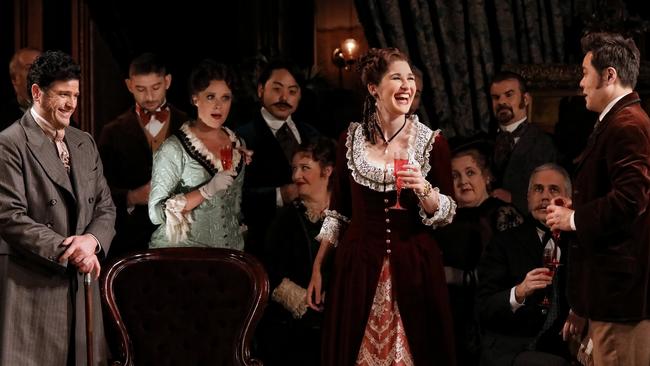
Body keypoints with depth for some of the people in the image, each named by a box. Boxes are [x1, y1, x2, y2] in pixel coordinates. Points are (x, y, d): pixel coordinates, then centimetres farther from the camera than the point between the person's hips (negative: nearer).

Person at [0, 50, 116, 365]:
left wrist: (92, 240, -7)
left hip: (80, 282, 6)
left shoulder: (85, 143, 16)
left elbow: (105, 206, 15)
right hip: (31, 287, -6)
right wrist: (65, 250, -16)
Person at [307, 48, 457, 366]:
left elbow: (446, 215, -1)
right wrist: (317, 268, 5)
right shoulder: (351, 139, 2)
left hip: (413, 268, -1)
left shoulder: (431, 141, -2)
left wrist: (424, 189, -20)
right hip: (357, 267, 1)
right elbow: (338, 211, 8)